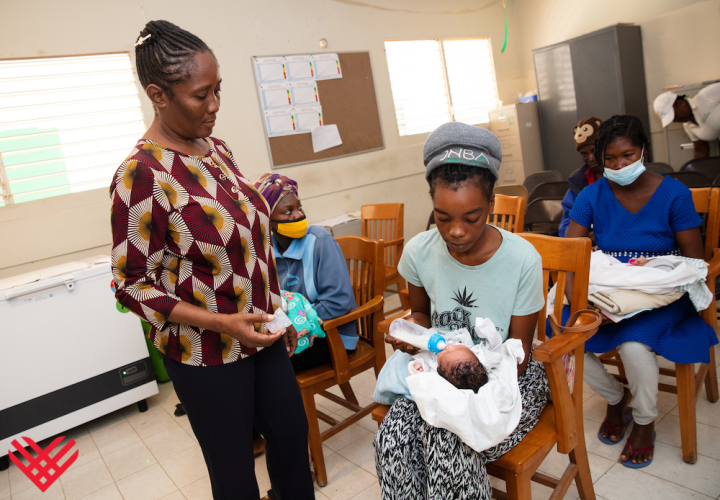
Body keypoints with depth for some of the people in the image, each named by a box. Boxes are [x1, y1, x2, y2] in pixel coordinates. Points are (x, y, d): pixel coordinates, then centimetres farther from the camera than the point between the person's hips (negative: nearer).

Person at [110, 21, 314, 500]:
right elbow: (132, 284, -15)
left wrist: (279, 312, 11)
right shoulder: (142, 175, -19)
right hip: (207, 355, -6)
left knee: (292, 434, 21)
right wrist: (220, 324, -23)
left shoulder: (216, 148, 3)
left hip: (261, 332, 7)